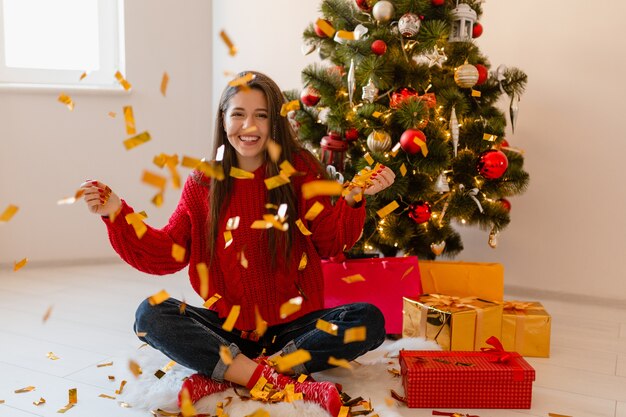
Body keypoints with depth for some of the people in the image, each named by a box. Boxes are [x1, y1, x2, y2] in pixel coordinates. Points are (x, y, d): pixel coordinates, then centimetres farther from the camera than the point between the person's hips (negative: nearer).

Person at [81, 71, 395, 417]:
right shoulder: (202, 184, 4)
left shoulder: (300, 171, 0)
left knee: (368, 320, -25)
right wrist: (116, 214, -7)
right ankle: (283, 383, -30)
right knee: (151, 315, -23)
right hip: (226, 326, 1)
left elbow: (330, 243, -2)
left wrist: (352, 199, -20)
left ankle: (224, 376, -26)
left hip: (293, 325, 0)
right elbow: (167, 253, 4)